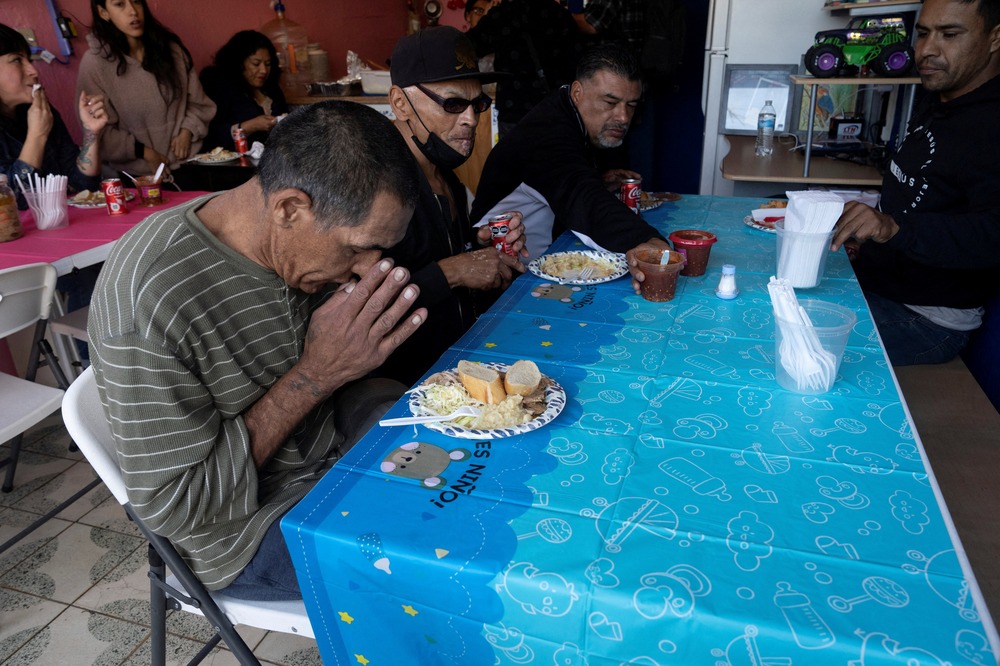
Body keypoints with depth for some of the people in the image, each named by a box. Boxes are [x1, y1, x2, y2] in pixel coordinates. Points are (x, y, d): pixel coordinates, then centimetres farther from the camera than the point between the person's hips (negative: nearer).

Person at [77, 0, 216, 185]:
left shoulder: (170, 49, 6)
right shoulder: (94, 62, -5)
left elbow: (198, 102, 12)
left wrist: (187, 131, -4)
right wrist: (143, 152, -12)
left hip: (190, 159, 3)